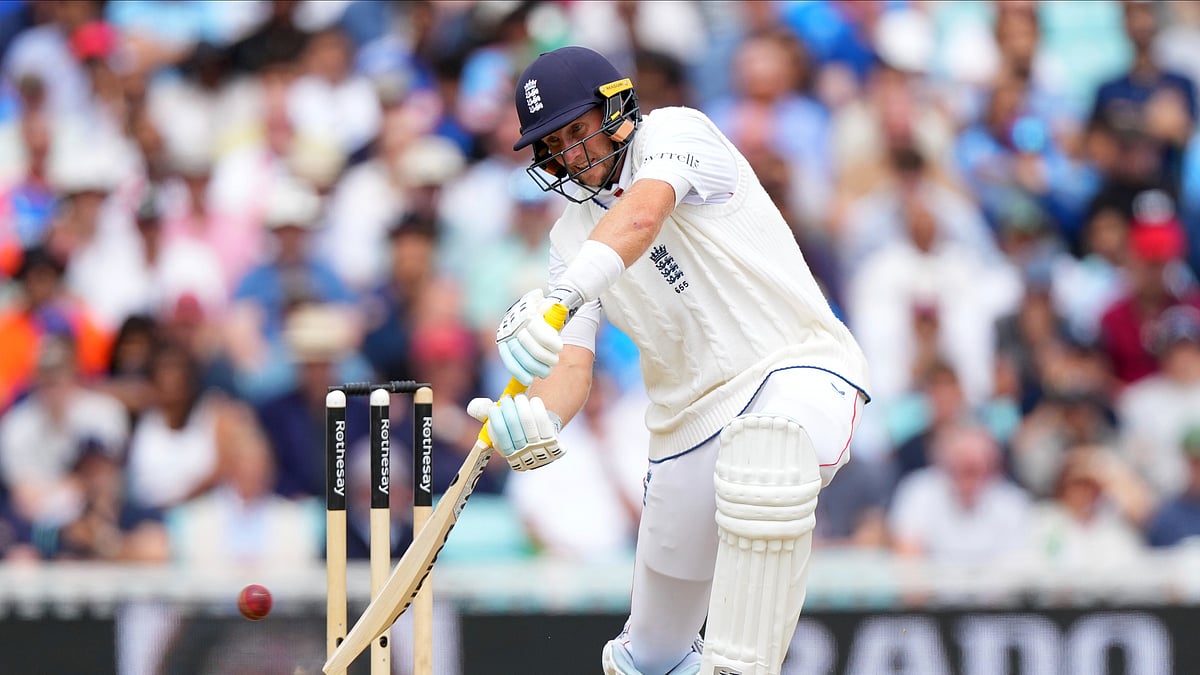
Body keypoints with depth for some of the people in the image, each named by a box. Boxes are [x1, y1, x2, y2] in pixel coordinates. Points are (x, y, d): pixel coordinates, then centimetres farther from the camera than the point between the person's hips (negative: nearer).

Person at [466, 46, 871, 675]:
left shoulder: (675, 132, -7)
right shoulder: (571, 235, 10)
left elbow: (644, 214, -30)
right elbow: (572, 364, -2)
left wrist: (557, 296, -46)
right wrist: (536, 421, -26)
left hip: (801, 368, -6)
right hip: (689, 419, 6)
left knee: (761, 462, -42)